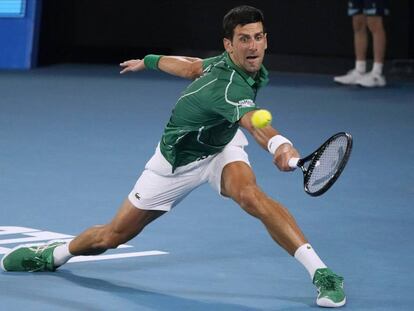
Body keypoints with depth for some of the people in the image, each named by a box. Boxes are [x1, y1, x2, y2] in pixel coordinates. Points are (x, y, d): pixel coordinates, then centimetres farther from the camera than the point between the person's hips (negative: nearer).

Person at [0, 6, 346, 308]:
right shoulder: (229, 85, -39)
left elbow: (193, 66, 4)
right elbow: (252, 119, -62)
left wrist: (151, 61, 23)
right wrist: (278, 144, -82)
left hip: (221, 146, 4)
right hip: (177, 159, -4)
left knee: (249, 194, -31)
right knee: (113, 235, 10)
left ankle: (321, 272, -33)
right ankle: (53, 255, 42)